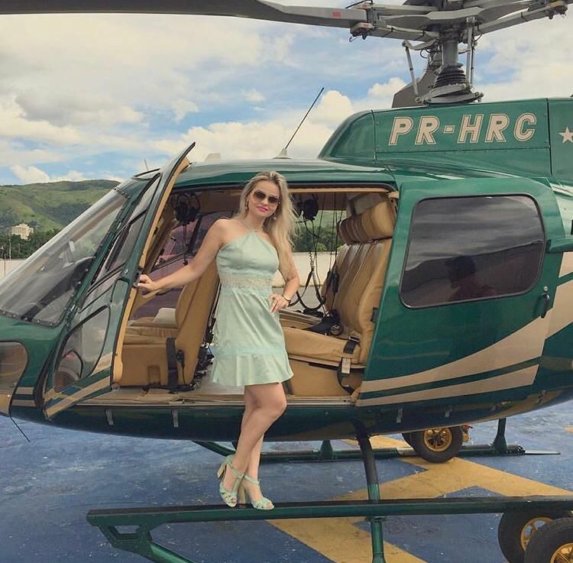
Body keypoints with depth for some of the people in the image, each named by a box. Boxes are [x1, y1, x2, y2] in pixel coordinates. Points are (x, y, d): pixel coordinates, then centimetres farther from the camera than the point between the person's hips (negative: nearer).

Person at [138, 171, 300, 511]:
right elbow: (195, 269, 0)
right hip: (237, 325, -7)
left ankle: (250, 479, 18)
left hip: (266, 326, 7)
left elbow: (293, 277, 23)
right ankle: (235, 469, 7)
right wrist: (157, 285, -8)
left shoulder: (275, 239, 12)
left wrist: (285, 298, 3)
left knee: (256, 405, 9)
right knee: (274, 403, -12)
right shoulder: (225, 228, -2)